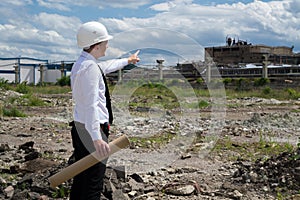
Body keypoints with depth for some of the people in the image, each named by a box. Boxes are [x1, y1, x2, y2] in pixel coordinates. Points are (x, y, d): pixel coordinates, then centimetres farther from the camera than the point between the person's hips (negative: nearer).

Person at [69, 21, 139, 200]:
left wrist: (127, 60, 51)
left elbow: (106, 66, 35)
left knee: (81, 179, 17)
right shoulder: (90, 67, -18)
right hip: (92, 130, -11)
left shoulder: (82, 63, 14)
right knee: (93, 185, -7)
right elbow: (91, 104, -28)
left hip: (80, 127, 11)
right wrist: (97, 138, -36)